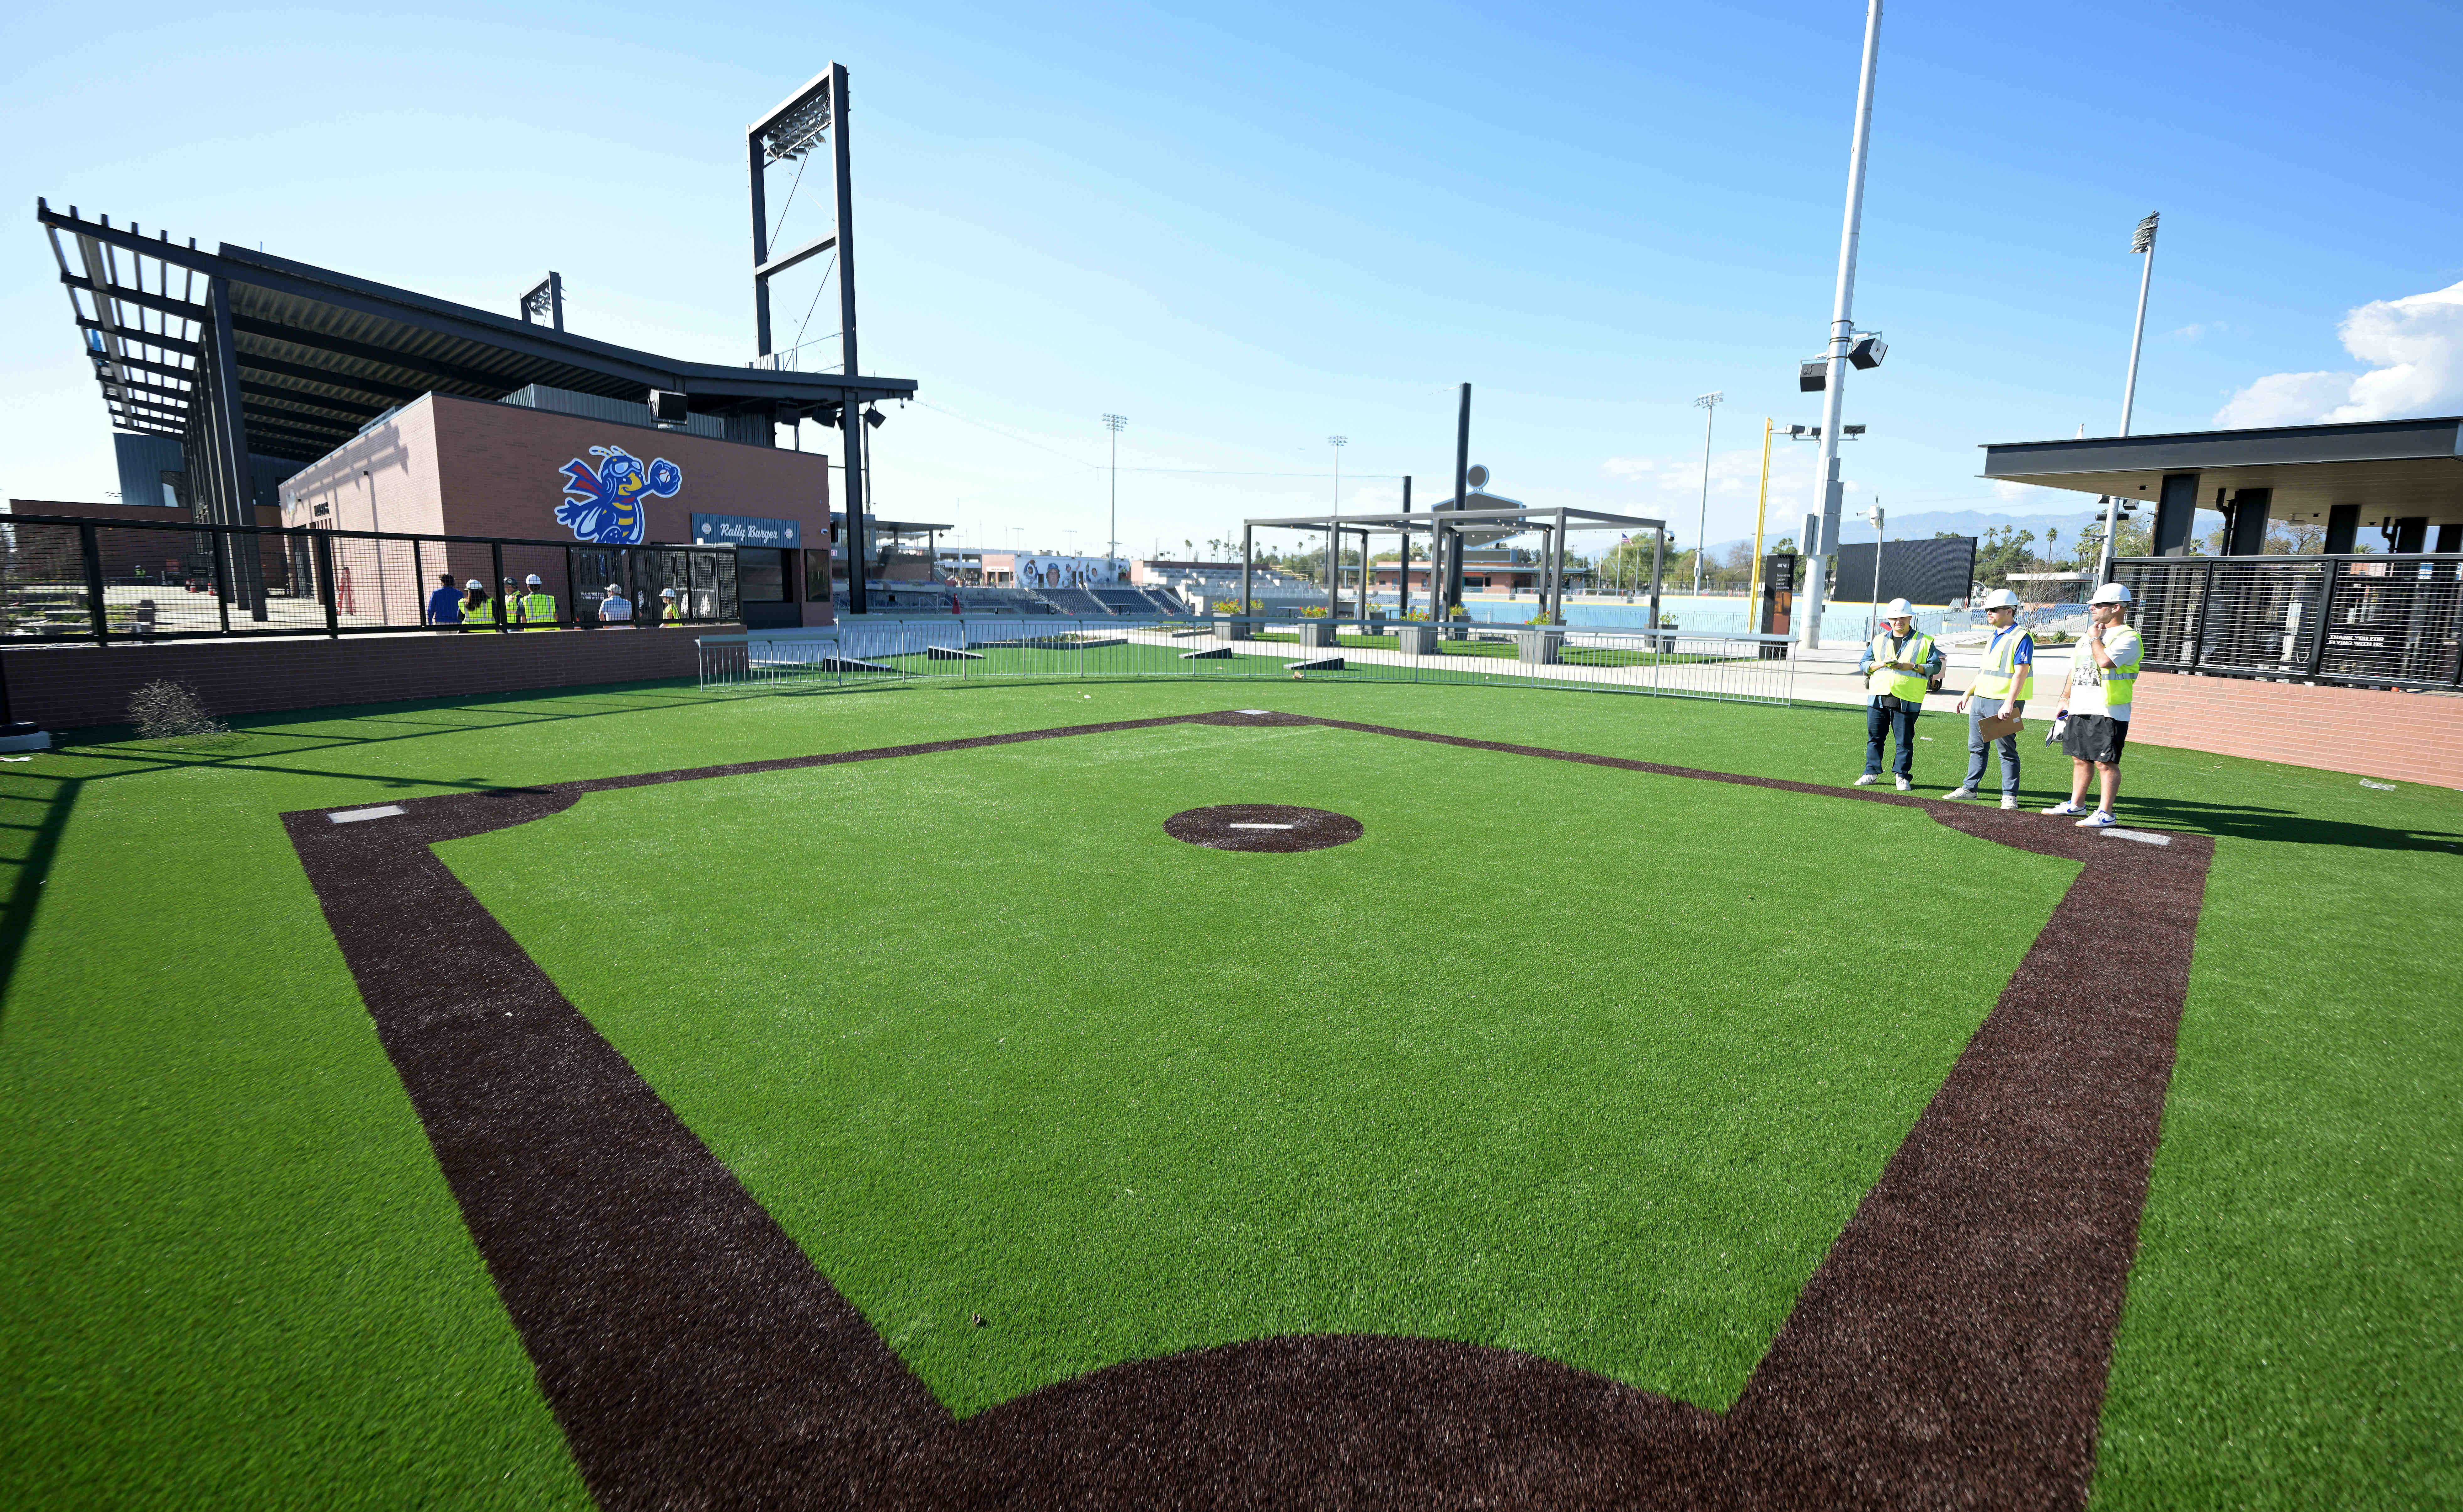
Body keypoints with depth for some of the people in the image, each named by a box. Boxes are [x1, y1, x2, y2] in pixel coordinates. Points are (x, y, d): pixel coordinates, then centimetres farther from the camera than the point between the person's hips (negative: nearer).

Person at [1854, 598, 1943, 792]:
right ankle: (1872, 773, 14)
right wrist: (1880, 664, -8)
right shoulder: (1879, 641, 14)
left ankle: (1903, 776, 10)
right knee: (1874, 737, 6)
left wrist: (1912, 667, -13)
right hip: (1878, 697, 3)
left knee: (1905, 740, 1)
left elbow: (1936, 666, 1)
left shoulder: (1924, 642, 6)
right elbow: (1864, 664, 12)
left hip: (1907, 701, -3)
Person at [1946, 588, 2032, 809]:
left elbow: (2020, 674, -18)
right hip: (1980, 700, 9)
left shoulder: (2021, 638, -10)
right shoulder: (1994, 638, 17)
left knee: (2007, 751, -1)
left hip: (2003, 703, -8)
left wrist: (2009, 703, -25)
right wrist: (1967, 694, 21)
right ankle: (1970, 788, 20)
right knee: (1976, 747, 12)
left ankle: (2010, 796, 5)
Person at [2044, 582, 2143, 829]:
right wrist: (2065, 701, 19)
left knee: (2105, 763, -6)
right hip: (2079, 711, 8)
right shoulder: (2088, 637, 19)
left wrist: (2096, 639, -10)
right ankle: (2076, 804, 25)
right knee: (2081, 759, 15)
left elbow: (2106, 662, -27)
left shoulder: (2128, 638, -9)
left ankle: (2105, 813, -4)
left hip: (2108, 713, -8)